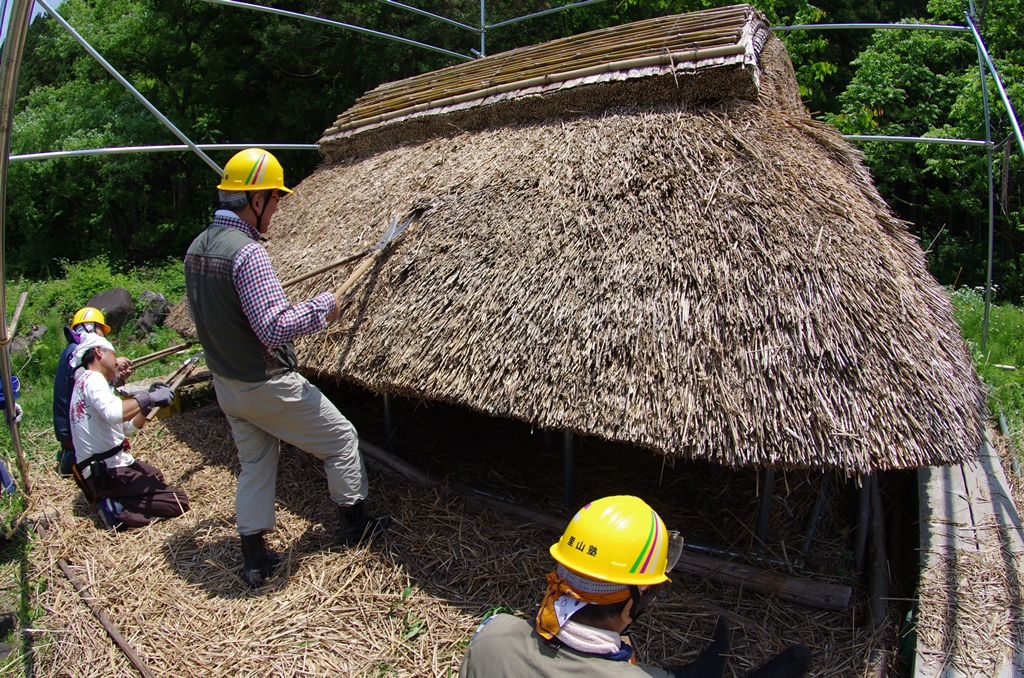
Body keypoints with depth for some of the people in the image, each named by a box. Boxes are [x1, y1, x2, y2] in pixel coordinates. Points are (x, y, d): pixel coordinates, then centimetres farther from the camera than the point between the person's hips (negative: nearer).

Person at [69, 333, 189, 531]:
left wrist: (148, 404, 7)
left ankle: (113, 501, 12)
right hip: (108, 473, -10)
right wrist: (148, 398, -24)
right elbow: (113, 413, -35)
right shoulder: (92, 379, -11)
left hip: (97, 470, 10)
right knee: (179, 501, -14)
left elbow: (130, 425, 19)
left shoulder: (85, 382, 19)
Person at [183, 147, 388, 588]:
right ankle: (354, 522, 25)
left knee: (254, 465, 20)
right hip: (268, 385, -9)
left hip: (226, 384, 9)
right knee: (341, 438, 10)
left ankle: (254, 559, 28)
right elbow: (275, 329, -30)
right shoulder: (246, 252, -25)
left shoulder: (196, 248, 4)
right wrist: (322, 306, -17)